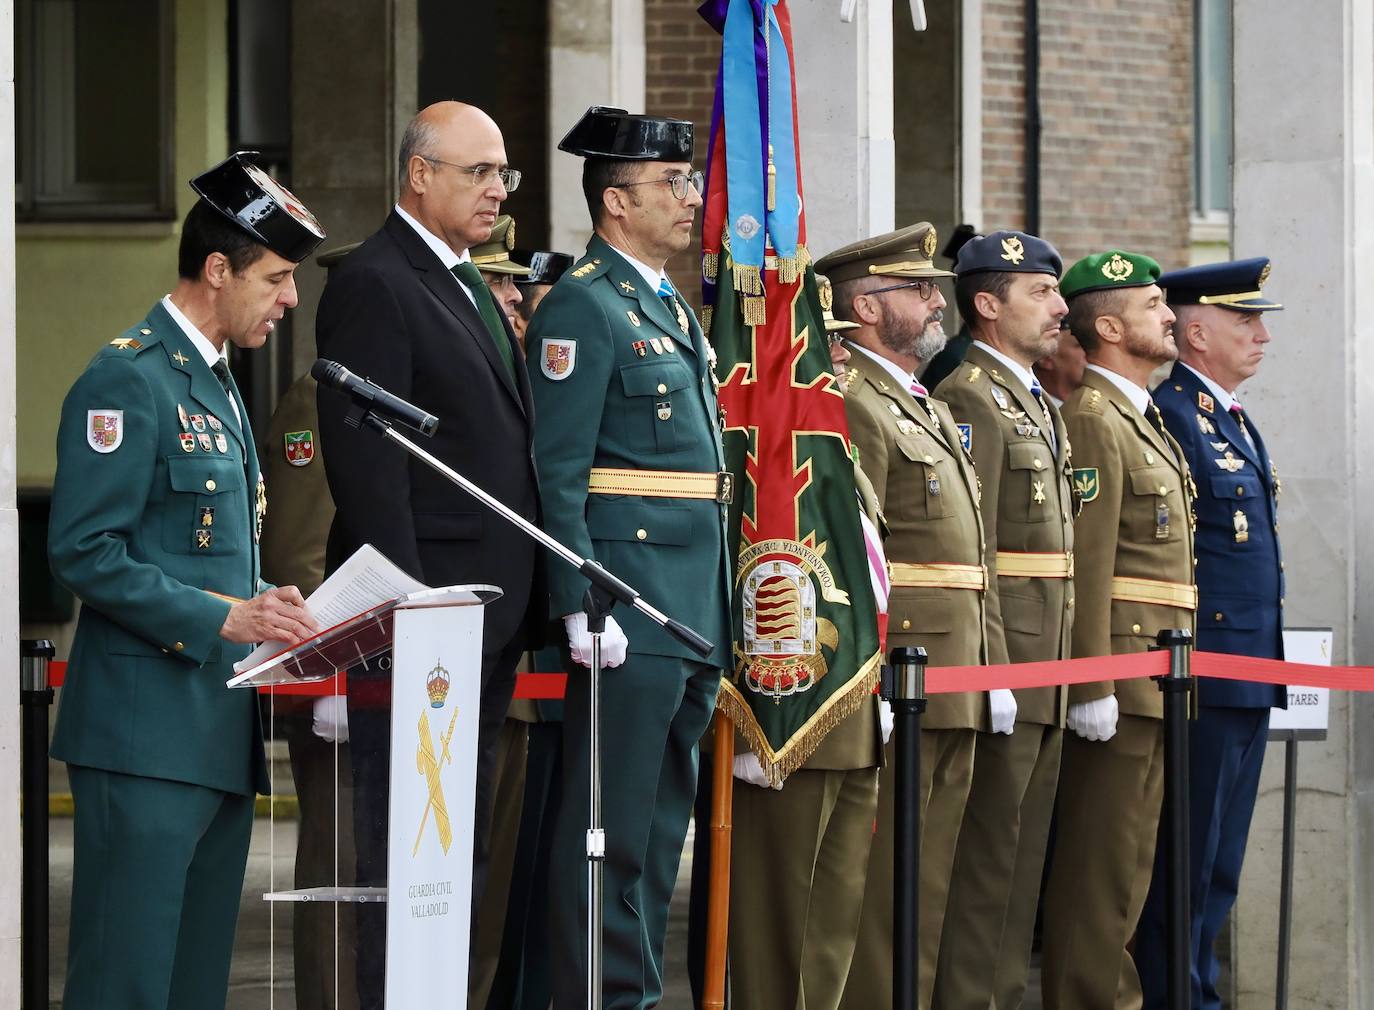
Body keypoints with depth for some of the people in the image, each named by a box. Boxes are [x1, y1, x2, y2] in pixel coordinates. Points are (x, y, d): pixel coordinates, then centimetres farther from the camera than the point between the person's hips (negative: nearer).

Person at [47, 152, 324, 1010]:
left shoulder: (217, 384, 20)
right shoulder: (130, 381, -10)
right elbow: (85, 552, -17)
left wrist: (260, 599, 8)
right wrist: (220, 617, -21)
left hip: (220, 736, 10)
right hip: (148, 735, -10)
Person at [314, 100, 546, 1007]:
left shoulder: (470, 286, 19)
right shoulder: (373, 287, -11)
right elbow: (368, 465, -17)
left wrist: (522, 606, 16)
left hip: (492, 616, 9)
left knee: (460, 854, 12)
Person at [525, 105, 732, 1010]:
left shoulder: (671, 308, 19)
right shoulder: (583, 308, -9)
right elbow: (558, 473, -15)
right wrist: (583, 607, -21)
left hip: (696, 614, 9)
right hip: (631, 607, -9)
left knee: (663, 824, 12)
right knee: (613, 825, -7)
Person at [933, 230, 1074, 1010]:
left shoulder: (1044, 408, 19)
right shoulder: (971, 397, -11)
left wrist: (1073, 672, 17)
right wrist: (993, 674, -21)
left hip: (1051, 665, 9)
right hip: (1005, 659, -9)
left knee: (1026, 854, 11)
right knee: (987, 850, -6)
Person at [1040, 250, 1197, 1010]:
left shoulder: (1140, 418, 19)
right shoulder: (1093, 416, -13)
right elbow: (1085, 561, -19)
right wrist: (1093, 686, -23)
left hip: (1153, 681, 10)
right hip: (1120, 673, -10)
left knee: (1126, 861, 13)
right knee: (1102, 862, -7)